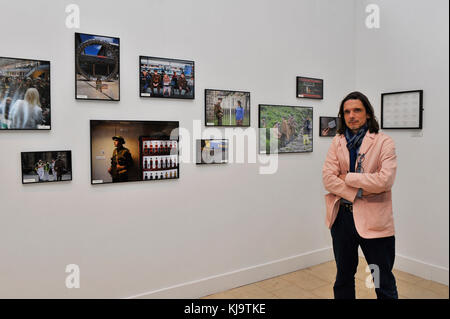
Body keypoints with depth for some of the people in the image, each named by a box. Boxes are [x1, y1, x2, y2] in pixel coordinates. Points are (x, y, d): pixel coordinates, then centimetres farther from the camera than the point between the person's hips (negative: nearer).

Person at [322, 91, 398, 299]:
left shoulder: (384, 142, -6)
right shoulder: (337, 142, 4)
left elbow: (385, 180, -19)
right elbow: (327, 177, -6)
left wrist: (347, 177, -12)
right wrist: (357, 193, -16)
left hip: (373, 219, -3)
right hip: (342, 216, 4)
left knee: (384, 283, 8)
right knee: (343, 278, 21)